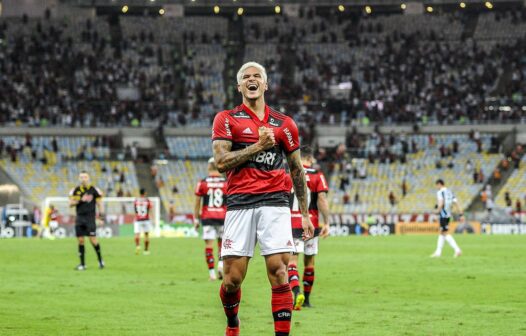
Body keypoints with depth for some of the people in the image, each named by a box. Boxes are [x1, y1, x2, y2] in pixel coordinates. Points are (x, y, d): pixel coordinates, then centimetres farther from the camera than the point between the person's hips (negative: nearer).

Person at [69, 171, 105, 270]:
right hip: (79, 218, 3)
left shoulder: (94, 190, 0)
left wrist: (101, 213, -9)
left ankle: (100, 260, 9)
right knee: (80, 240, 2)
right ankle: (82, 264, 9)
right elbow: (71, 203, 4)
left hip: (90, 218, -3)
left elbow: (99, 203, 3)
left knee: (93, 239, -9)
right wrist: (79, 200, -13)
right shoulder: (75, 190, 7)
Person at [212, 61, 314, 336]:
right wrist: (258, 146, -9)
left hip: (275, 202, 1)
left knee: (279, 272, -11)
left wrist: (305, 214, 16)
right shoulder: (226, 120, 8)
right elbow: (221, 162, -5)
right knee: (233, 277, -2)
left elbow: (297, 171, 19)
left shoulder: (284, 124, 14)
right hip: (239, 203, -1)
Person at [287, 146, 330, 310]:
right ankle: (306, 299, 21)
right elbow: (322, 199, -9)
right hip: (311, 224, 0)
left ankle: (296, 291, -29)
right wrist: (326, 223, -6)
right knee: (309, 261, 14)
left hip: (291, 223, 0)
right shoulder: (317, 176, -1)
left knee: (291, 260, -4)